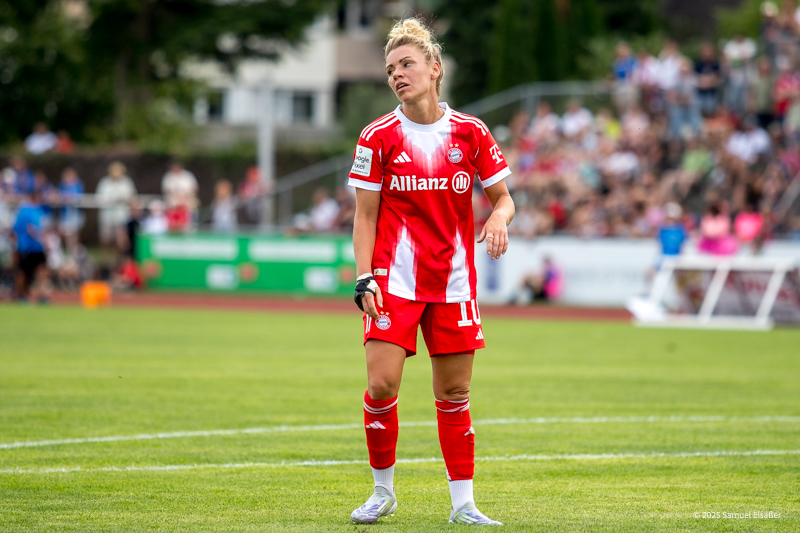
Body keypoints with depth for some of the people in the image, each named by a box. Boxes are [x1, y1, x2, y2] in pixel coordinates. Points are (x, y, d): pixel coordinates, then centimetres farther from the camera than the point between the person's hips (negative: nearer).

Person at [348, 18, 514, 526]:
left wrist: (499, 218, -14)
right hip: (395, 279, -1)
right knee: (382, 385, -12)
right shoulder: (378, 138, -1)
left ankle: (463, 504, 12)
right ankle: (383, 490, 8)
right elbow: (365, 217, 1)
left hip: (453, 283, 1)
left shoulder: (471, 133, 2)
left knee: (454, 394, 5)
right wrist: (364, 279, -8)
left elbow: (503, 197, 10)